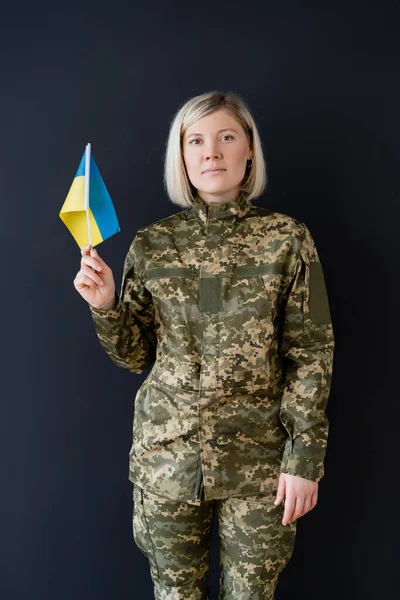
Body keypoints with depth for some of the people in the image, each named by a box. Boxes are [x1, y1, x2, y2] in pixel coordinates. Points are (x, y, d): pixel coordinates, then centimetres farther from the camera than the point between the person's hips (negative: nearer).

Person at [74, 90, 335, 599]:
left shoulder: (287, 239, -5)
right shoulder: (150, 244, 0)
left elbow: (311, 354, -5)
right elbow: (133, 355, 5)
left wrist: (305, 458, -8)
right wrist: (105, 306, -13)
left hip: (256, 456, -1)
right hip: (166, 448, 2)